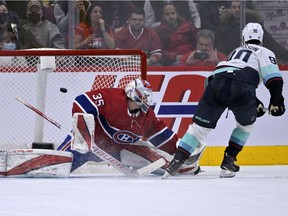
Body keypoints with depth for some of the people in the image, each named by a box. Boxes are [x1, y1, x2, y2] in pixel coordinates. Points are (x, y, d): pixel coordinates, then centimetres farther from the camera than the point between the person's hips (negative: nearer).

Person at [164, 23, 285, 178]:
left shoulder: (236, 52, 40)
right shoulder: (264, 53, 23)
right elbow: (274, 80, 6)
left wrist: (255, 104, 43)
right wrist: (275, 103, 13)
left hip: (216, 81, 4)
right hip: (240, 88, -4)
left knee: (199, 126, 8)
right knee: (247, 123, 24)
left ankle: (176, 161, -6)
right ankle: (228, 161, 14)